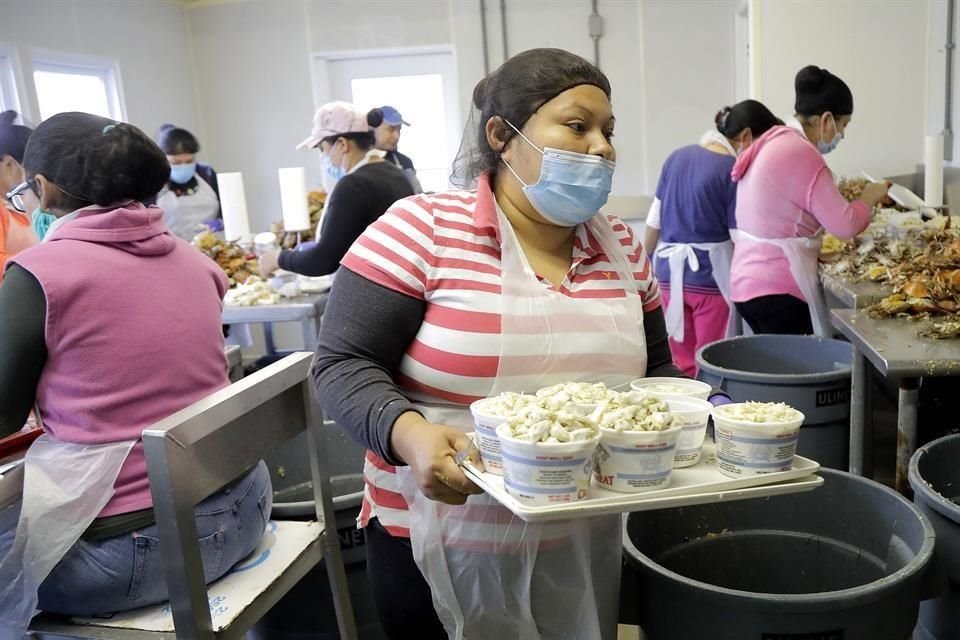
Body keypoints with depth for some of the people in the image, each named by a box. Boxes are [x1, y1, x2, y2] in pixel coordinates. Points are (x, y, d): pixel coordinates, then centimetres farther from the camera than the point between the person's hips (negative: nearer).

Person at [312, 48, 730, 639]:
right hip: (443, 548, -4)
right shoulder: (420, 232, -13)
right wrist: (408, 434, -31)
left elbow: (655, 370, 13)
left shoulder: (622, 249, 3)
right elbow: (345, 365, -14)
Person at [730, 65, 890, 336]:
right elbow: (845, 225, -14)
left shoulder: (773, 143, 13)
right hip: (777, 288, -10)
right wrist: (869, 198, 5)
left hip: (751, 281, 10)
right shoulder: (801, 154, -16)